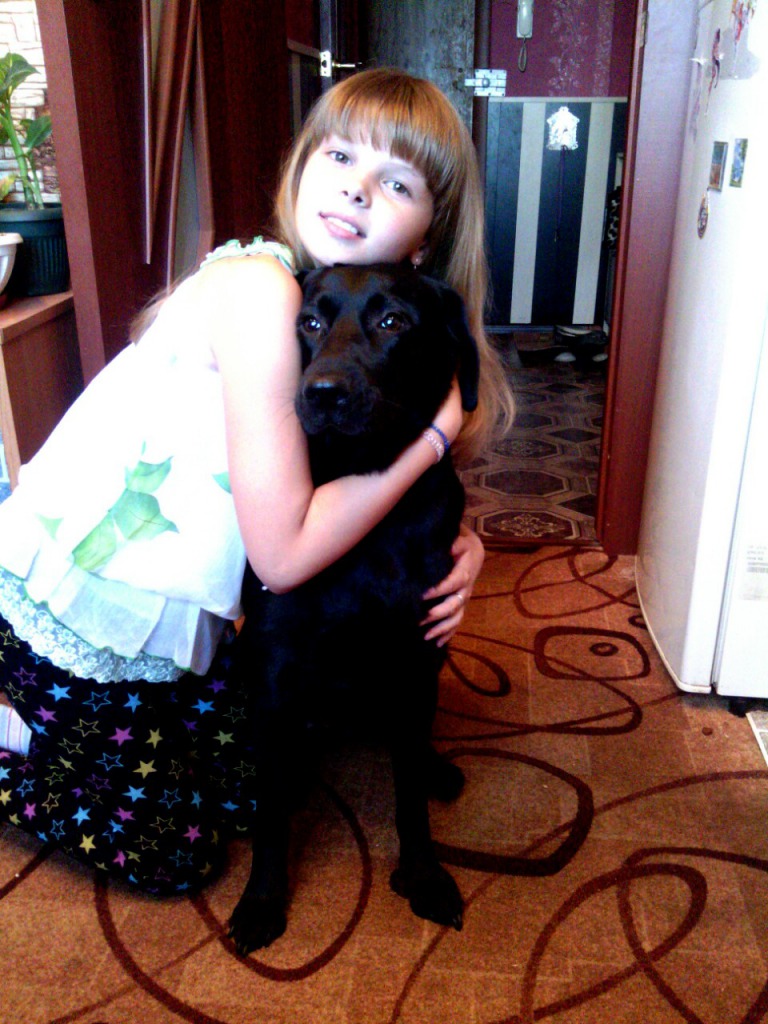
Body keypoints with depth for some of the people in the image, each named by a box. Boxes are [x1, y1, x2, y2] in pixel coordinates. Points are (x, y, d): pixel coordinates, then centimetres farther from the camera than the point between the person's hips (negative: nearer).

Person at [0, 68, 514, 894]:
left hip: (168, 605, 7)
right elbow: (284, 552, -31)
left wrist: (458, 538, -16)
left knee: (241, 784, 21)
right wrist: (436, 431, -27)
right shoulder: (260, 289, -29)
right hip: (77, 601, -7)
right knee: (170, 852, 9)